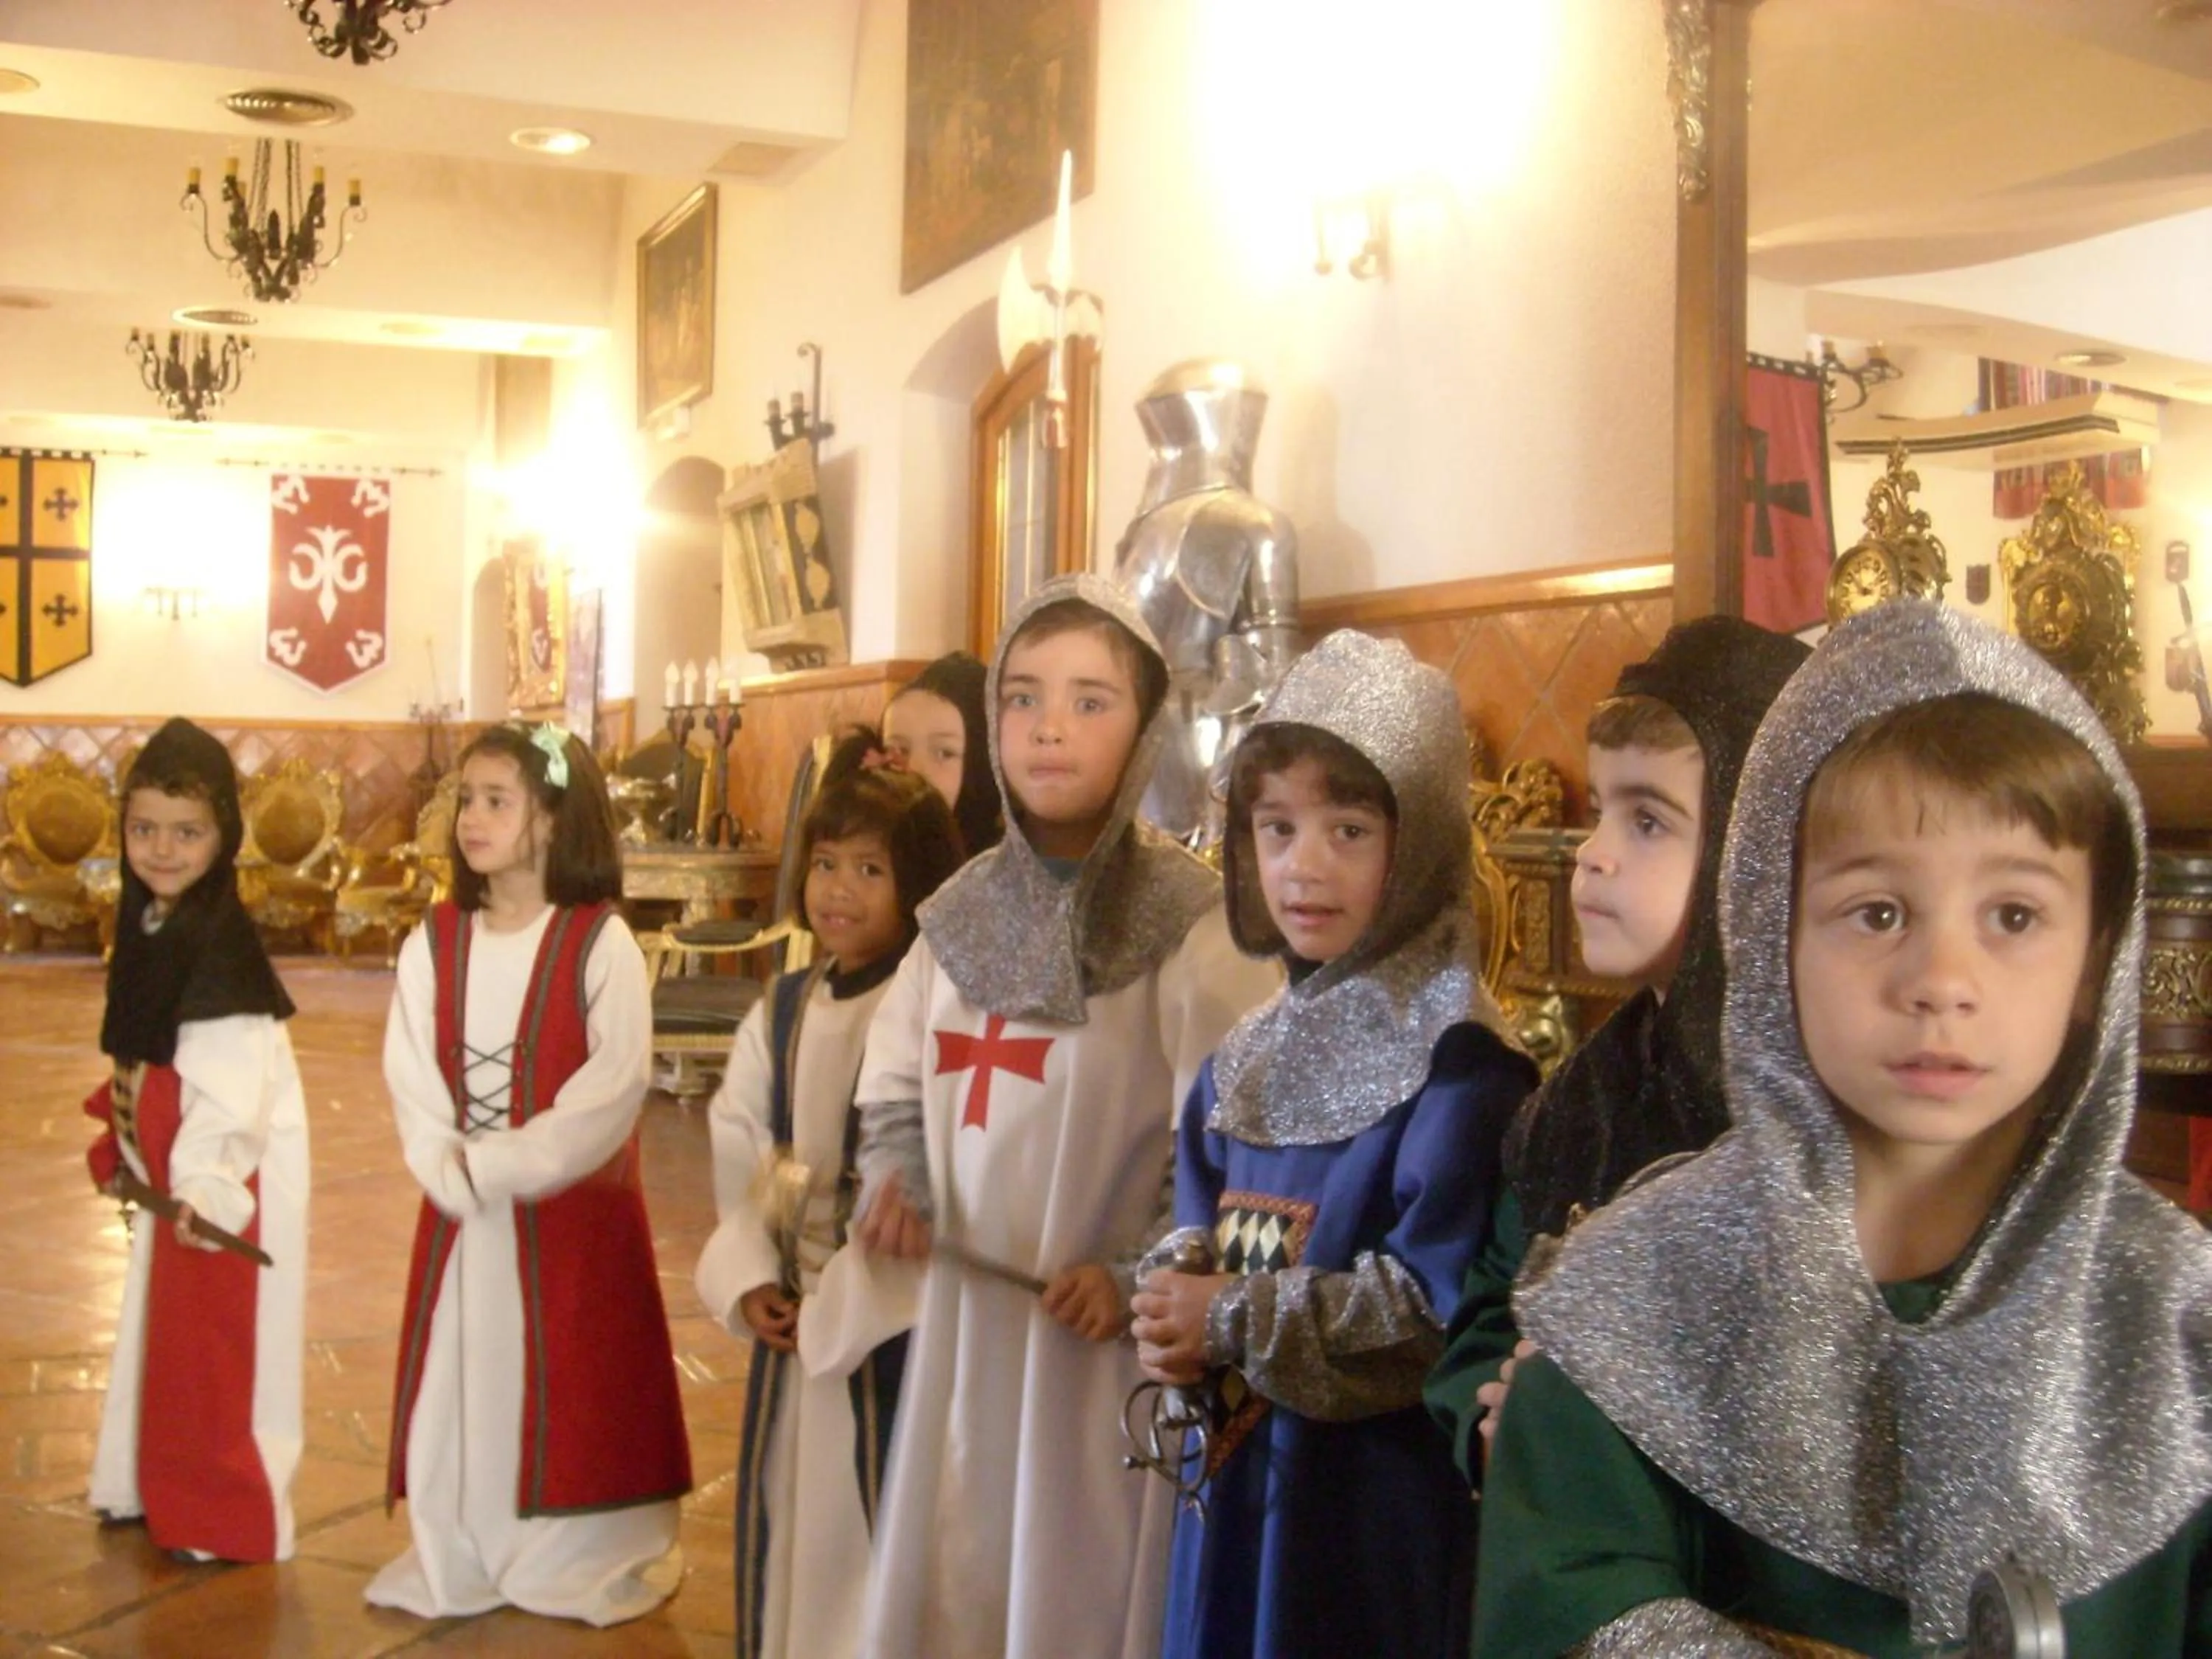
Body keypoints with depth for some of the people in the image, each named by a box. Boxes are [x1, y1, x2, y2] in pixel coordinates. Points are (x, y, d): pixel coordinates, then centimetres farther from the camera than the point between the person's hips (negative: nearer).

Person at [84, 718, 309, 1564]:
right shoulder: (148, 925, 6)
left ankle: (227, 1517, 13)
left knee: (214, 1349, 0)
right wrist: (124, 1150, 15)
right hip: (170, 1175, 9)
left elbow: (232, 1087, -27)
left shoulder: (219, 940, -21)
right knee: (162, 1331, 21)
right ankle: (154, 1487, 36)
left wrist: (205, 1182, -34)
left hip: (226, 1178, -9)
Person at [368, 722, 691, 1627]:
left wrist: (501, 1166, -18)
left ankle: (587, 1557, 18)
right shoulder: (435, 941, 3)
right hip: (460, 1208, 4)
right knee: (459, 1380, 10)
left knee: (572, 1390, 3)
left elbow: (613, 1088, -16)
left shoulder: (601, 944, -10)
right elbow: (409, 1076, -1)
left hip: (573, 1210, -4)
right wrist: (451, 1170, -15)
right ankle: (455, 1558, 24)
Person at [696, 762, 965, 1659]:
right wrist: (748, 1280, -6)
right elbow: (738, 1163, 8)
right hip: (790, 1318, 6)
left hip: (896, 1326, -6)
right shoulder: (778, 1015, 7)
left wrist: (842, 1304, -17)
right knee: (787, 1519, 18)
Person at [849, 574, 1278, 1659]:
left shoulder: (1187, 918, -13)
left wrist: (1140, 1275, -19)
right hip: (967, 1306, 5)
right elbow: (896, 1076, 16)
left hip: (1104, 1325, -5)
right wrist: (895, 1179, -2)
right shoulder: (965, 907, 5)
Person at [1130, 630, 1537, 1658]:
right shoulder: (1249, 1057, 8)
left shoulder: (1458, 1068, -14)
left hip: (1377, 1507, -6)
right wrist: (1178, 1325, -9)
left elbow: (1439, 1306, -20)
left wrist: (1234, 1323, -16)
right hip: (1233, 1478, 7)